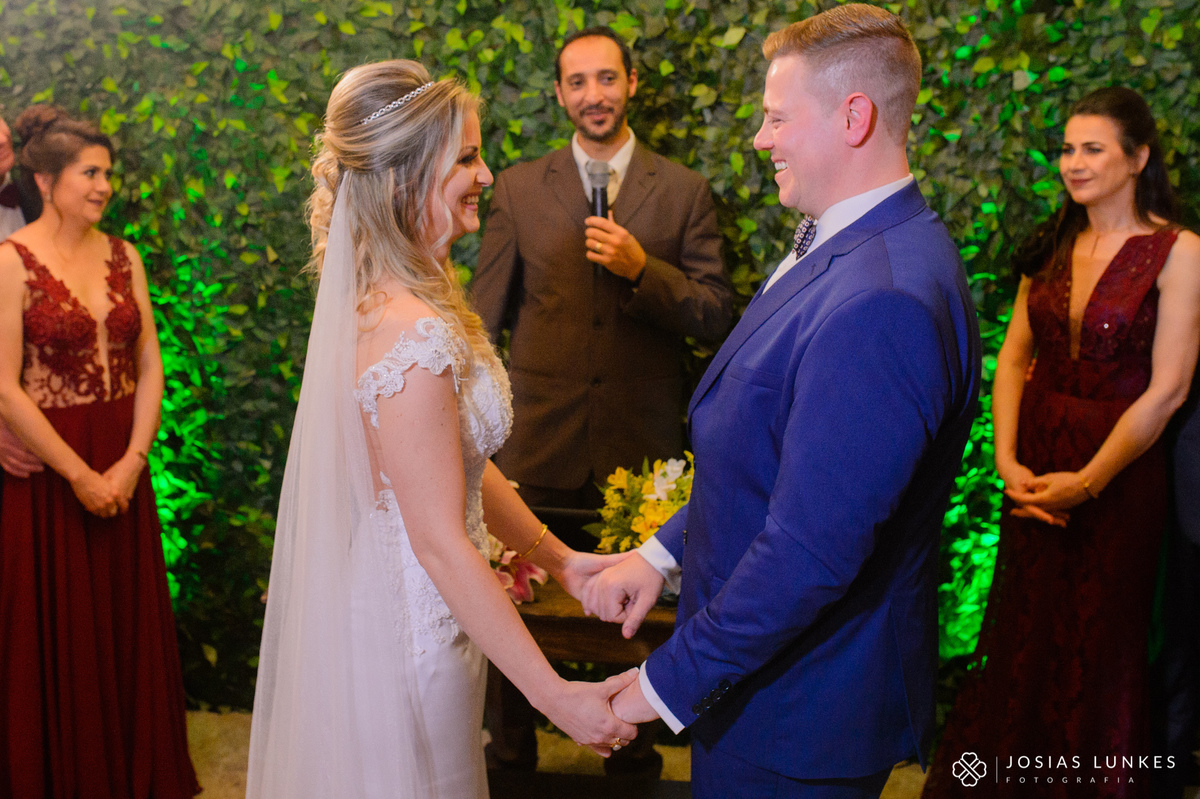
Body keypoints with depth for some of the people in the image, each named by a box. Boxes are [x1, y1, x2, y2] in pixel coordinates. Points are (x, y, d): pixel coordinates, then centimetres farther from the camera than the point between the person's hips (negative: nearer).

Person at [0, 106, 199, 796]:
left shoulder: (123, 256, 6)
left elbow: (150, 367, 5)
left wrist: (132, 461, -6)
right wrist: (79, 474, -13)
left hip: (123, 469, 5)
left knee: (129, 625, 13)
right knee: (57, 634, 8)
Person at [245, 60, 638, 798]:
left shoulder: (392, 296, 2)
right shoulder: (414, 336, -28)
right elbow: (441, 543, -27)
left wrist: (555, 556, 9)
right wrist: (557, 697, -24)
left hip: (383, 595, 9)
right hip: (409, 629, -9)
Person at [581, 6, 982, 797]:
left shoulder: (880, 302, -30)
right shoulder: (843, 249, 6)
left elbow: (811, 550, -30)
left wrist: (669, 682, -20)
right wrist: (662, 551, 6)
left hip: (799, 712, -9)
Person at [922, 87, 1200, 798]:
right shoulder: (1053, 246, 5)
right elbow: (1014, 356, 4)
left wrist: (1088, 480, -15)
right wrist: (1007, 459, -8)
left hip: (1120, 469, -4)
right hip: (1035, 464, 4)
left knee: (1102, 642, 10)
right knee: (1023, 632, 15)